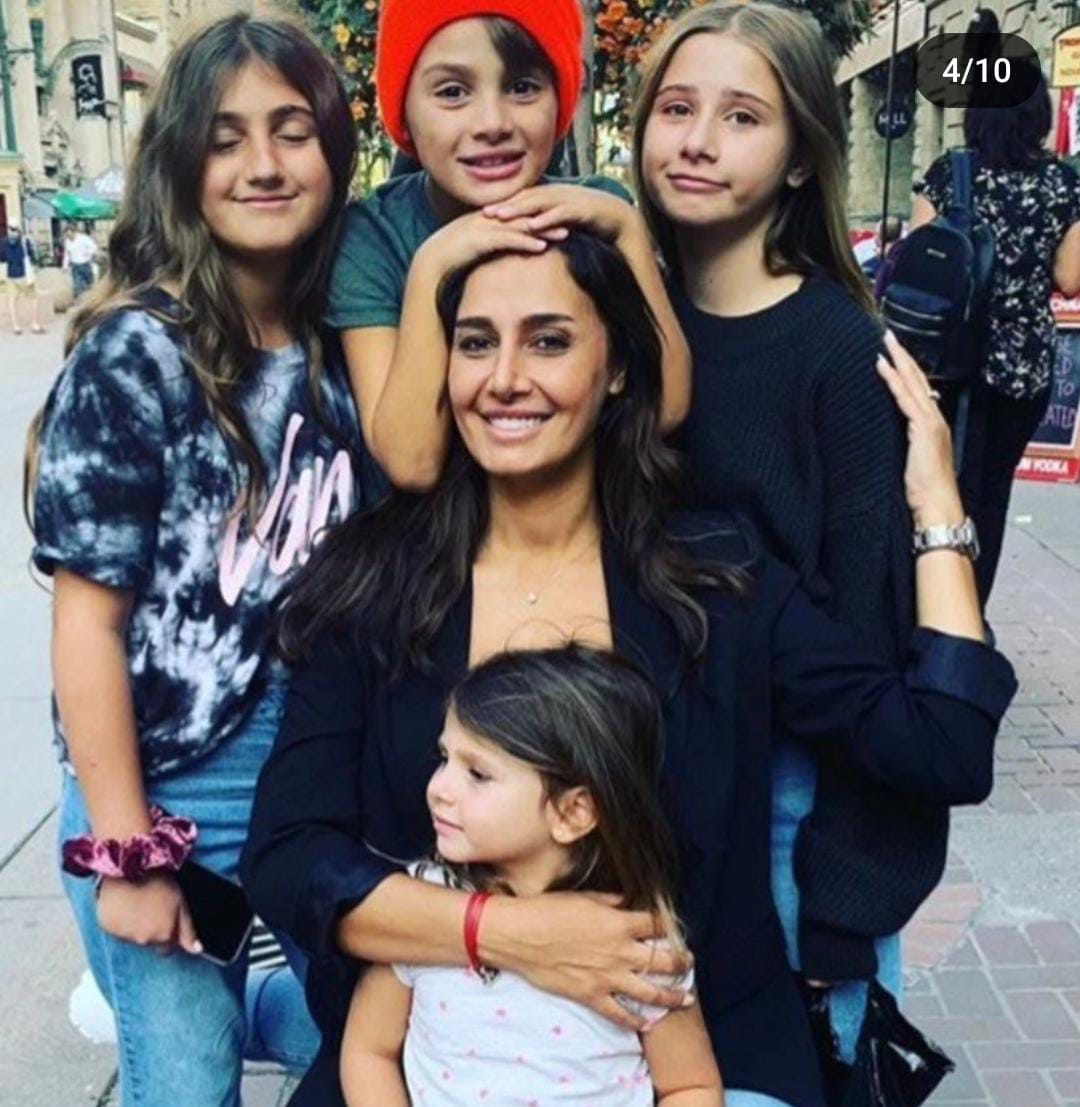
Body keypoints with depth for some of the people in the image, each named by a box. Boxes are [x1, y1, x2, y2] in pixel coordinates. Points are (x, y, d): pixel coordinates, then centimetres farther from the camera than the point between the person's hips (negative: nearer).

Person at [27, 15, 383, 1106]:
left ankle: (241, 1001, 45)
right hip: (172, 788, -4)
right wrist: (127, 853, -12)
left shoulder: (343, 344, 0)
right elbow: (88, 615, -13)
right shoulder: (138, 351, -14)